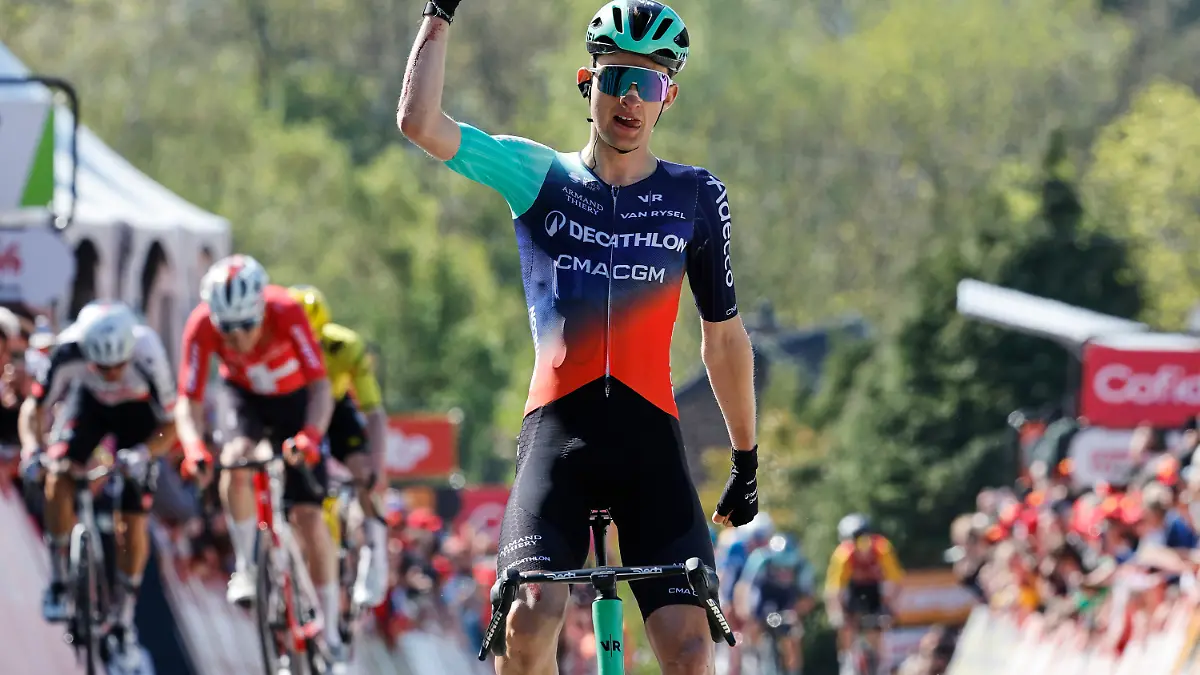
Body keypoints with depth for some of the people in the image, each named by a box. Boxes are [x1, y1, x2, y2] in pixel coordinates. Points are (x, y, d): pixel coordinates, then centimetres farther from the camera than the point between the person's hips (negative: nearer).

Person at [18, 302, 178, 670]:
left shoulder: (148, 356, -38)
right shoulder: (68, 352, -35)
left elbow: (170, 425, -25)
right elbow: (33, 407, -22)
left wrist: (144, 452, -44)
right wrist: (32, 447, -41)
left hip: (138, 410, -1)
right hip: (89, 402, 1)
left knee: (132, 521, -7)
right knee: (59, 476, -26)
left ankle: (124, 622, 9)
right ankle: (58, 581, -10)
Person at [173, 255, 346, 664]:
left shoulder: (286, 313, -35)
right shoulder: (202, 326, -30)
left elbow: (320, 387, -37)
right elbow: (189, 401, -27)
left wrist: (310, 436, -55)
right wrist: (193, 447, -47)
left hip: (296, 400, -1)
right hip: (246, 399, 1)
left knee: (307, 514, -8)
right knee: (235, 463, -32)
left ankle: (330, 633, 2)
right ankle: (244, 568, -12)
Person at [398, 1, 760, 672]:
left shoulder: (696, 197, 10)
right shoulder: (538, 176, 8)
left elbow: (724, 336, 18)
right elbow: (419, 121, -3)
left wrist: (748, 460, 21)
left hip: (652, 439, 1)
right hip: (557, 432, -1)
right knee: (531, 616, -23)